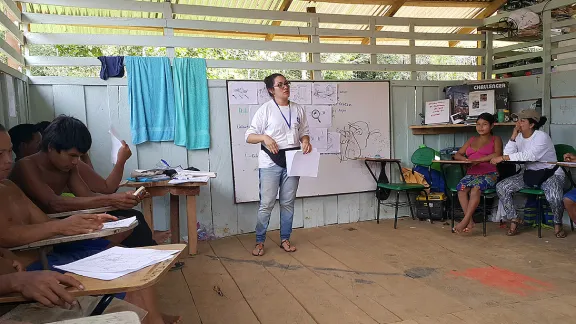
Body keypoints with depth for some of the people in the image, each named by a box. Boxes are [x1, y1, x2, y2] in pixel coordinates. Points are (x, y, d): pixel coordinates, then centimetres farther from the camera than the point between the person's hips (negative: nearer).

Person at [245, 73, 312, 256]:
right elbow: (249, 136, -6)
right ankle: (259, 242, 11)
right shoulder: (266, 109, -5)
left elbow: (304, 132, 16)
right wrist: (264, 137, -25)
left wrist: (306, 141, -6)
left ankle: (285, 239, 24)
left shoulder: (298, 109, 9)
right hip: (270, 163, -4)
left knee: (288, 203, 11)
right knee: (266, 204, -3)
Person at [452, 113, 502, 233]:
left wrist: (477, 160, -14)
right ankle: (470, 221, -29)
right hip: (471, 174, 4)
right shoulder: (472, 140, 25)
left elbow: (497, 154, -8)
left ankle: (465, 221, -35)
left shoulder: (495, 139, 12)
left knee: (476, 188, -35)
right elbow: (457, 155, 20)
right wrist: (466, 160, -2)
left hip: (489, 174, -4)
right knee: (461, 187, -29)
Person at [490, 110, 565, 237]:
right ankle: (514, 220, -2)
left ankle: (558, 224, -1)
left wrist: (502, 158, -35)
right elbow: (507, 154, -10)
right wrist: (514, 136, -13)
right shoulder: (519, 137, 2)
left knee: (554, 197, -34)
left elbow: (530, 156, -33)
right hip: (528, 173, 6)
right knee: (501, 187, -13)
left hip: (550, 174, -6)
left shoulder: (542, 137, -17)